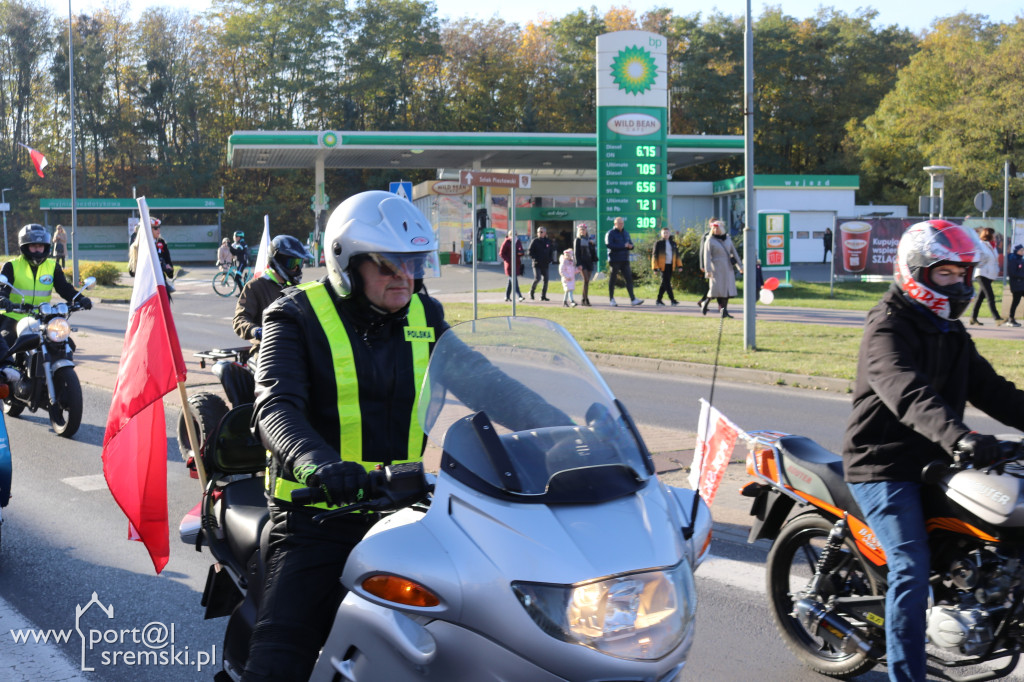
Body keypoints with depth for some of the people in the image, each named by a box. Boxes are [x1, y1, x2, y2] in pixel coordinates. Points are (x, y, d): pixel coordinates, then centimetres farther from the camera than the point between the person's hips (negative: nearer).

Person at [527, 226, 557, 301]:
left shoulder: (548, 242, 8)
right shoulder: (535, 241, -3)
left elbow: (551, 252, 19)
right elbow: (529, 251, -2)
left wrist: (551, 260, 5)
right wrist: (534, 258, -15)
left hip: (545, 264, 4)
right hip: (537, 264, -4)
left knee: (545, 279, 2)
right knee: (537, 278, -15)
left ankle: (543, 296, 11)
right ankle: (531, 292, 8)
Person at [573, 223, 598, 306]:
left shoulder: (590, 239, 13)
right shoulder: (577, 240, 0)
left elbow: (593, 251, 18)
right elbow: (576, 253, -5)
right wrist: (579, 264, -13)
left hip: (589, 262, 5)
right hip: (582, 262, -5)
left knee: (587, 281, 4)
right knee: (586, 280, -16)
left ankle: (583, 300, 11)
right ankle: (586, 299, -18)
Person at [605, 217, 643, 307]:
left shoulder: (626, 233, 16)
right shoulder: (610, 233, -5)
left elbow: (631, 244, 22)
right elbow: (609, 245, -19)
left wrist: (630, 246, -5)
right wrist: (623, 246, -19)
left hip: (624, 260, 6)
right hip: (614, 260, -6)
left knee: (629, 278, -3)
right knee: (612, 279, 3)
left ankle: (633, 299, -7)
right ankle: (611, 299, 13)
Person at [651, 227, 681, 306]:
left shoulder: (673, 243, 14)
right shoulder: (658, 243, 0)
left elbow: (677, 254, 19)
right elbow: (655, 255, -1)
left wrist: (679, 265, 11)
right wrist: (655, 267, -7)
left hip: (670, 265, 5)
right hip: (663, 266, -5)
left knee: (664, 283, 7)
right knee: (666, 282, -10)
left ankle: (659, 300, 14)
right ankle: (672, 300, -13)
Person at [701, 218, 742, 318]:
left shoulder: (727, 239, 12)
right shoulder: (710, 241, -3)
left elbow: (734, 252, 16)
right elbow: (707, 256, -9)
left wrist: (739, 266, 12)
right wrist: (708, 270, -18)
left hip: (728, 268, 5)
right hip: (716, 268, -5)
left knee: (727, 289, -1)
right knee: (716, 288, -12)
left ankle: (724, 310, 0)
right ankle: (705, 303, 11)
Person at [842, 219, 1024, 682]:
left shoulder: (952, 333, 16)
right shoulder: (887, 330, -14)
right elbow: (909, 394, -31)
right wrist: (957, 436, -47)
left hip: (933, 462, 9)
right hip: (883, 466, -9)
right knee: (912, 567, -17)